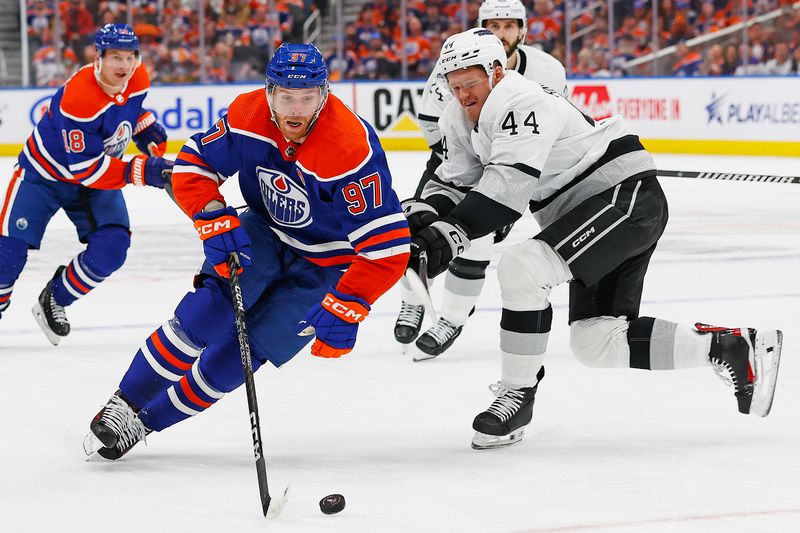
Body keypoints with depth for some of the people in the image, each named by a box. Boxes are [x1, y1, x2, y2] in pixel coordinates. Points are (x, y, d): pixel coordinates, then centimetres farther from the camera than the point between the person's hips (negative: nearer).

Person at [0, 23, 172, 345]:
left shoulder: (137, 81, -13)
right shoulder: (79, 98, -35)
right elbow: (86, 168, -34)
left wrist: (150, 134, -3)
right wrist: (140, 172, -39)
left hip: (98, 176, 6)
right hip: (44, 174, -6)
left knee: (112, 247, -12)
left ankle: (53, 302, 8)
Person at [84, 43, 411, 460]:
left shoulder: (352, 151, -35)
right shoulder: (248, 115, -19)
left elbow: (388, 247, -33)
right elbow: (192, 165, -5)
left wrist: (346, 309, -36)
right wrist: (215, 220, -21)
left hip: (326, 263, -3)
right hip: (265, 233, 3)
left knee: (245, 349, -12)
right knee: (206, 313, -20)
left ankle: (149, 419, 6)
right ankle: (125, 404, -4)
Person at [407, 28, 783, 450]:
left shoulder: (522, 103, -19)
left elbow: (510, 184, -31)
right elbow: (454, 185, 11)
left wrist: (451, 232, -36)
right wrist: (423, 225, -9)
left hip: (628, 198, -11)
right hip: (587, 214, 11)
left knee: (521, 268, -26)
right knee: (596, 343, 7)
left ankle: (517, 394, -13)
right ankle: (734, 348, 17)